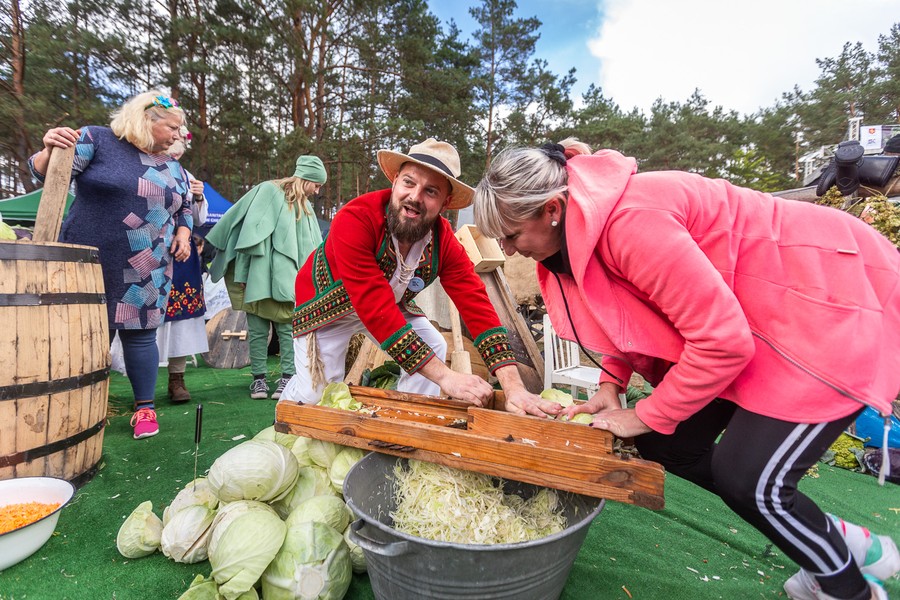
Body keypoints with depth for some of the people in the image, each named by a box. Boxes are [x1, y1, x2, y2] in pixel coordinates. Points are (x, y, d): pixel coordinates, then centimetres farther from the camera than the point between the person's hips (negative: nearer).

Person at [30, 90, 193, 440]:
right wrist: (51, 150, -26)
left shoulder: (172, 167, 13)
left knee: (140, 334, 6)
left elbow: (185, 209, 22)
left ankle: (145, 408, 14)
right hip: (90, 264, -3)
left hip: (149, 273, 3)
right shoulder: (97, 140, -1)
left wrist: (183, 235, 4)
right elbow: (44, 173, -5)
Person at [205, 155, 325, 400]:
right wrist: (240, 274, -9)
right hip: (258, 276, -4)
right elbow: (247, 231, -5)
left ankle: (287, 378, 4)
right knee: (257, 329, 1)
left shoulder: (304, 206, 18)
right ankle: (259, 378, 11)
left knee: (287, 328, -2)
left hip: (286, 280, 4)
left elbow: (310, 248, 17)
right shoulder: (268, 191, 0)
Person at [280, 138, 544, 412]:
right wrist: (444, 376, -46)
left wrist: (514, 386, -39)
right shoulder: (354, 221, -37)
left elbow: (476, 306, -28)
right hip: (328, 303, -4)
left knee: (434, 348, -7)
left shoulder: (444, 240, -21)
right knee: (316, 393, -8)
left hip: (393, 304, 5)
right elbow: (377, 310, -42)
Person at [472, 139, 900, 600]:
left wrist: (644, 416, -17)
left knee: (747, 477, -11)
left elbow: (722, 340, -29)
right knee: (668, 444, 5)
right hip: (751, 316, 9)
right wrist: (610, 385, -2)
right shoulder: (577, 225, -2)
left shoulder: (628, 220, -31)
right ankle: (845, 541, 24)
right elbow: (632, 314, 11)